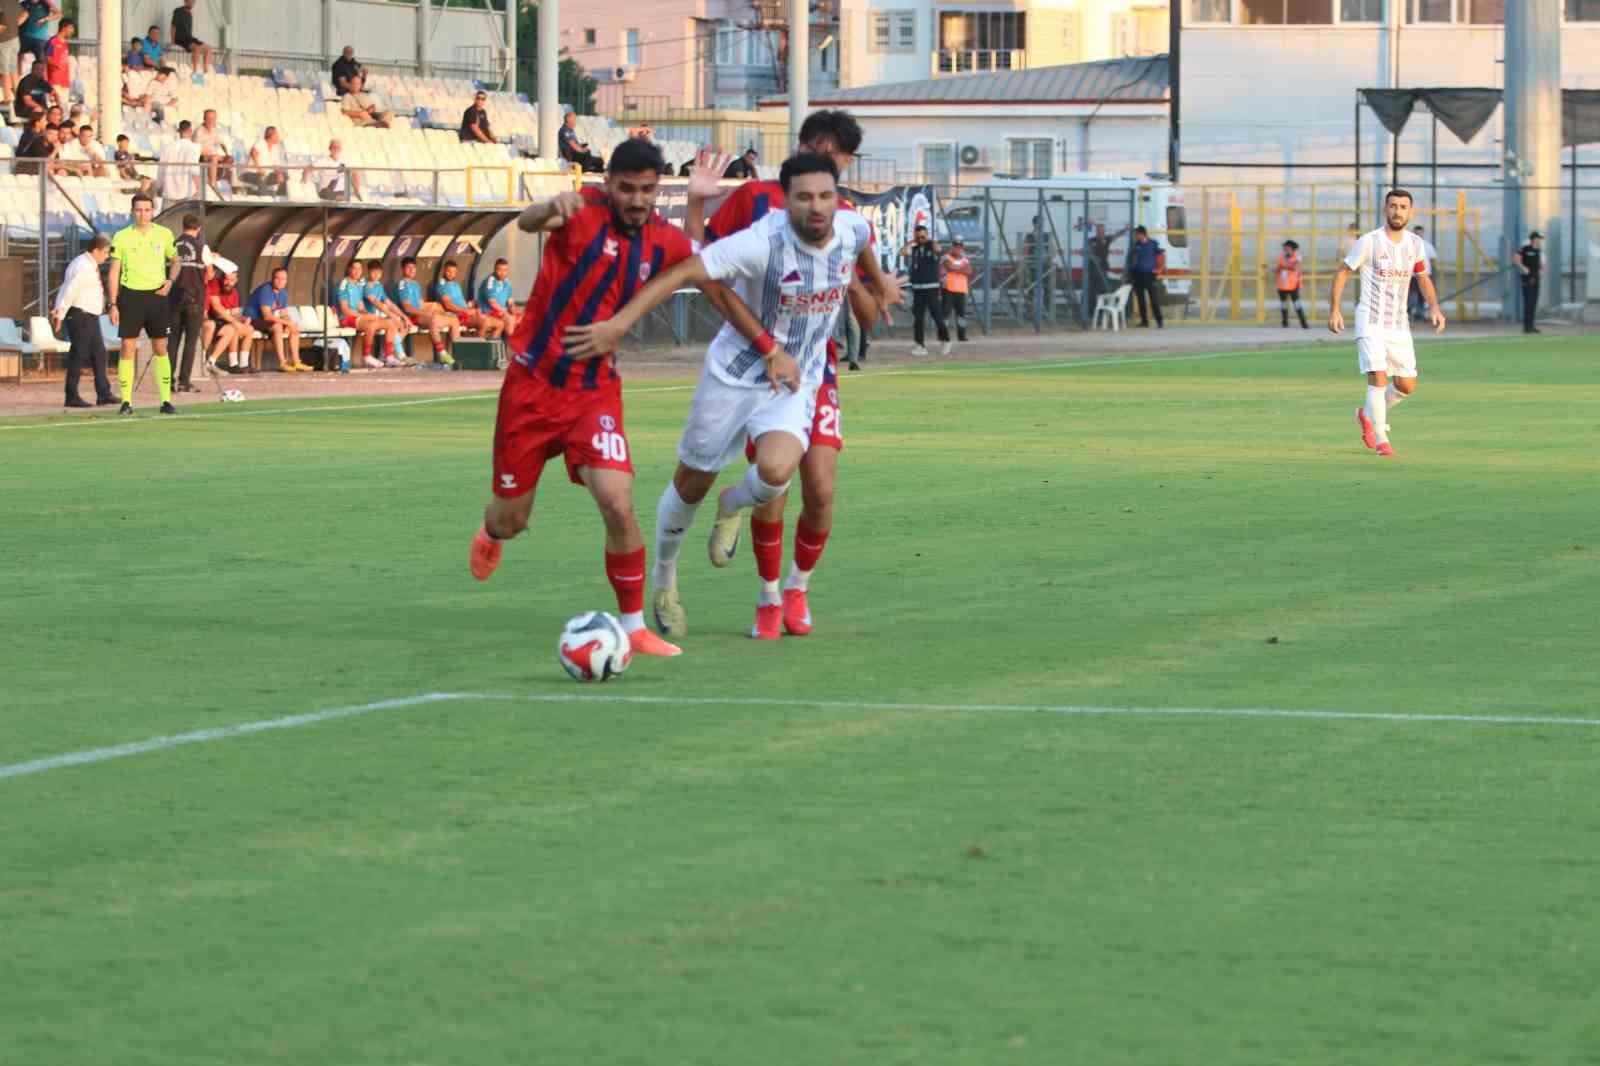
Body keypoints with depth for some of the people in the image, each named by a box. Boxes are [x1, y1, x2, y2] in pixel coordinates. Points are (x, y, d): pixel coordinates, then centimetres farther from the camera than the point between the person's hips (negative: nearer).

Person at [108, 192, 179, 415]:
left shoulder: (164, 234, 4)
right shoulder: (121, 237, -2)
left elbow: (175, 260, 19)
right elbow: (114, 272, 1)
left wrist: (170, 280, -2)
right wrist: (113, 304, -4)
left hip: (156, 295, 2)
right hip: (130, 295, -2)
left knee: (161, 348, 3)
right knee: (128, 348, -4)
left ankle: (166, 400, 7)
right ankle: (126, 401, 0)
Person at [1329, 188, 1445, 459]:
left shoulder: (1415, 243, 4)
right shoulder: (1369, 241, -9)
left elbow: (1424, 279, 16)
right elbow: (1342, 272, 0)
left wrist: (1434, 307, -1)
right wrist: (1334, 309, -7)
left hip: (1399, 324, 5)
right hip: (1370, 322, -5)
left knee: (1406, 385, 3)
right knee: (1378, 377, -18)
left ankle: (1368, 414, 30)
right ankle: (1381, 440, -8)